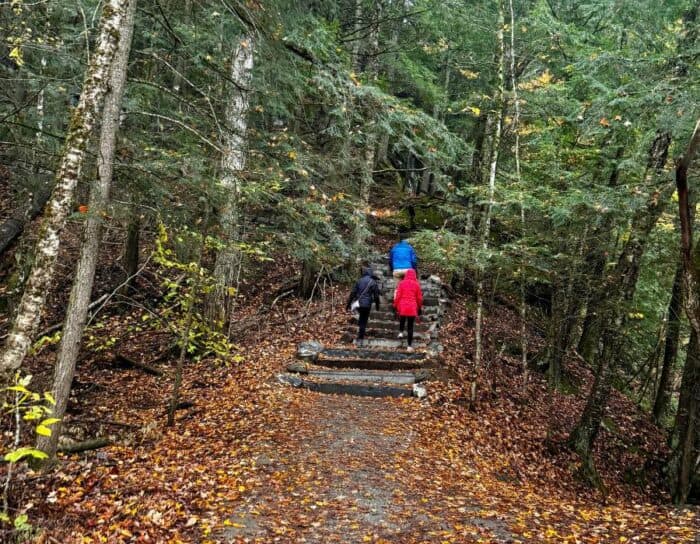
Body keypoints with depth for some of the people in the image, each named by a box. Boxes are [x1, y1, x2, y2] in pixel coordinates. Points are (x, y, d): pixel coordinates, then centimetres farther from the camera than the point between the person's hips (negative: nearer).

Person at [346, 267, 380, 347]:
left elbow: (352, 293, 3)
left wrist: (348, 304, 8)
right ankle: (360, 339, 3)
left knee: (362, 317, 31)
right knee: (364, 321, 4)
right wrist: (377, 305, 15)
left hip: (358, 304, 2)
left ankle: (359, 327, 17)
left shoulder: (359, 281, 3)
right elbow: (376, 295, 1)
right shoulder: (373, 283, -3)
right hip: (367, 305, -2)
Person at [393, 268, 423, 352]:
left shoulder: (402, 283, -1)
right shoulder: (416, 284, 0)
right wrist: (419, 308, 16)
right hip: (412, 308, 0)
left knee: (402, 320, 31)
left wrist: (395, 306, 8)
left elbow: (397, 295, -2)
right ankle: (410, 345, 2)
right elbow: (419, 298, 4)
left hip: (402, 307, 1)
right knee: (410, 327, 3)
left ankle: (400, 332, 11)